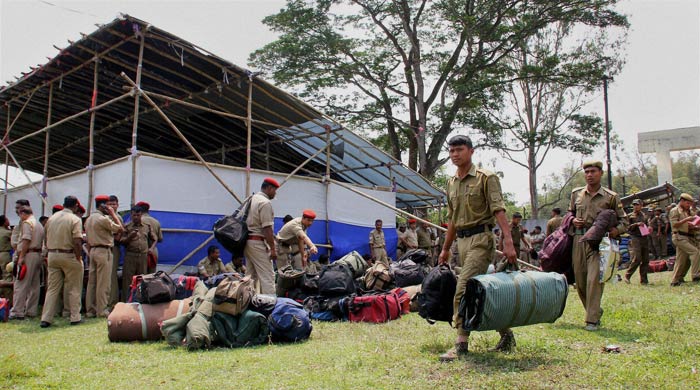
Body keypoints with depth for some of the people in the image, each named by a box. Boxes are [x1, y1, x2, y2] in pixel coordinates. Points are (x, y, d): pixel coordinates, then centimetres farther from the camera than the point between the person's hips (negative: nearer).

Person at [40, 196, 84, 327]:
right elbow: (77, 242, -18)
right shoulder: (75, 219, -10)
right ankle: (75, 317, 9)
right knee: (73, 289, 5)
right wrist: (79, 258, -11)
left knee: (52, 288, 10)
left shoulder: (51, 218, 7)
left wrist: (51, 251, 17)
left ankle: (45, 318, 8)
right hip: (69, 256, -5)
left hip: (52, 255, 5)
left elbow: (47, 239, 10)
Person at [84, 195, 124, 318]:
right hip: (104, 251, -9)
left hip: (93, 251, 9)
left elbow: (88, 239, 17)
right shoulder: (103, 219, -14)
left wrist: (90, 254, 20)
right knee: (103, 283, -4)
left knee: (92, 282, 10)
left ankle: (90, 310, 15)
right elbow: (120, 229, -10)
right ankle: (102, 310, -1)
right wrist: (113, 214, -4)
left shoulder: (89, 219, 14)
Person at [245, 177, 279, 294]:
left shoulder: (251, 199, 15)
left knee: (251, 276, 14)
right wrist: (273, 249, -16)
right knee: (267, 276, -8)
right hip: (258, 242, -9)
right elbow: (267, 228, -18)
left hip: (247, 240, 9)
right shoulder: (265, 202, -12)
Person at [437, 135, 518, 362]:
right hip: (462, 241, 8)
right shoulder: (451, 183, 15)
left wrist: (508, 241, -25)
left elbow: (498, 210, -14)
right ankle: (506, 334, 27)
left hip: (481, 239, -7)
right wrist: (445, 249, 23)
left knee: (463, 289, -15)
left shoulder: (486, 178, -5)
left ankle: (461, 345, -10)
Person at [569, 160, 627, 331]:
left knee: (594, 280, -14)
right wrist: (573, 220, 4)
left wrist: (617, 230, -13)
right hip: (578, 240, 4)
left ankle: (592, 320, -8)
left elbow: (623, 219, 7)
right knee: (580, 281, 7)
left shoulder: (611, 197, 2)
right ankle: (595, 312, 28)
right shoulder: (576, 194, 11)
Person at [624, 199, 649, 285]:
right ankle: (627, 276, -1)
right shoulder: (630, 216, 5)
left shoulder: (644, 215, 19)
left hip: (644, 239, 5)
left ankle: (643, 279, 9)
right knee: (636, 259, -15)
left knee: (645, 260, 3)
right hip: (635, 239, -5)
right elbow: (627, 227, -3)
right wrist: (636, 224, -15)